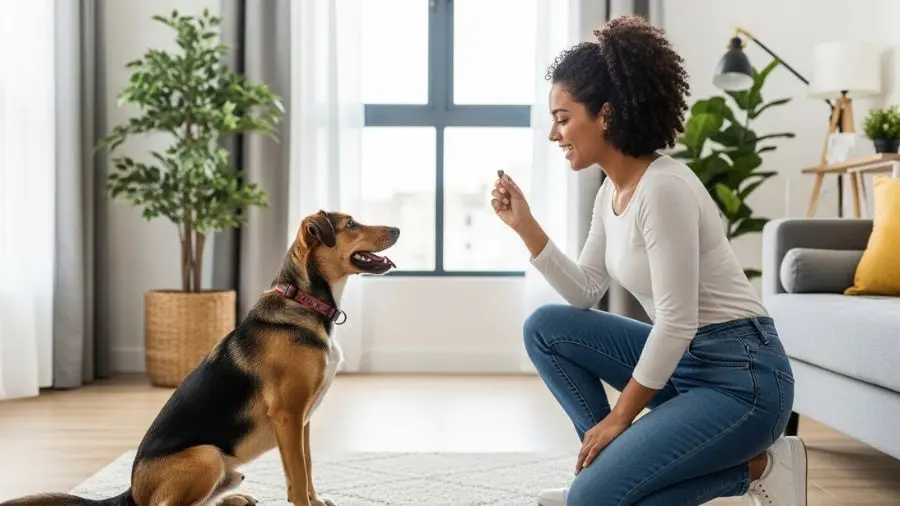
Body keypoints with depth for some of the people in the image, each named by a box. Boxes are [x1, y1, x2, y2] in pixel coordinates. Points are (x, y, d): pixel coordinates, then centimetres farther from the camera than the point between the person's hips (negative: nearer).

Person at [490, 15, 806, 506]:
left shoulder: (663, 188, -22)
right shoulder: (612, 190, 6)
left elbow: (677, 322, -21)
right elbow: (583, 294, 11)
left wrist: (619, 417, -13)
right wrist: (525, 226, 2)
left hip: (741, 376, -9)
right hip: (681, 360, 9)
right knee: (546, 327, 3)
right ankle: (609, 462, 8)